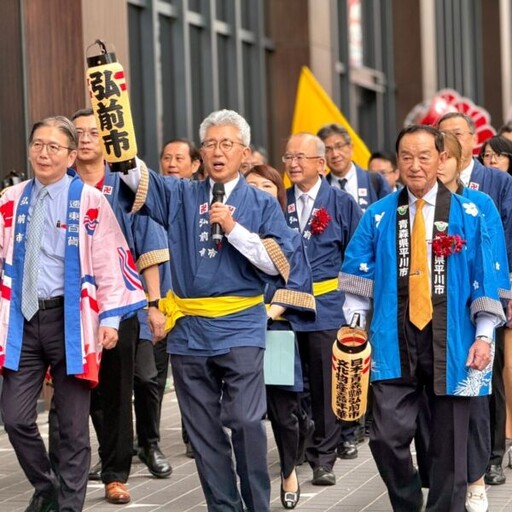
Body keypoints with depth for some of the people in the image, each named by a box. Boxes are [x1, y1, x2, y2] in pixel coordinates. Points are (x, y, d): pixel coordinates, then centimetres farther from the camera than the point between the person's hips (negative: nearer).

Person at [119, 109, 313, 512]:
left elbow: (280, 263, -5)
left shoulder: (261, 204, 5)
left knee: (245, 421, -12)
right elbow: (138, 178, -5)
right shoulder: (181, 196, 11)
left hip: (240, 329, -3)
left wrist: (234, 229, -14)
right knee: (203, 431, 7)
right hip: (187, 330, 3)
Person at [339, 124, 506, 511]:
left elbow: (484, 279, 2)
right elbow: (359, 277, 6)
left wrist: (484, 335, -4)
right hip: (394, 343, 1)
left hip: (451, 343, 0)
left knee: (448, 443, 6)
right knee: (387, 436, -6)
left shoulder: (467, 215, 1)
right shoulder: (378, 215, 4)